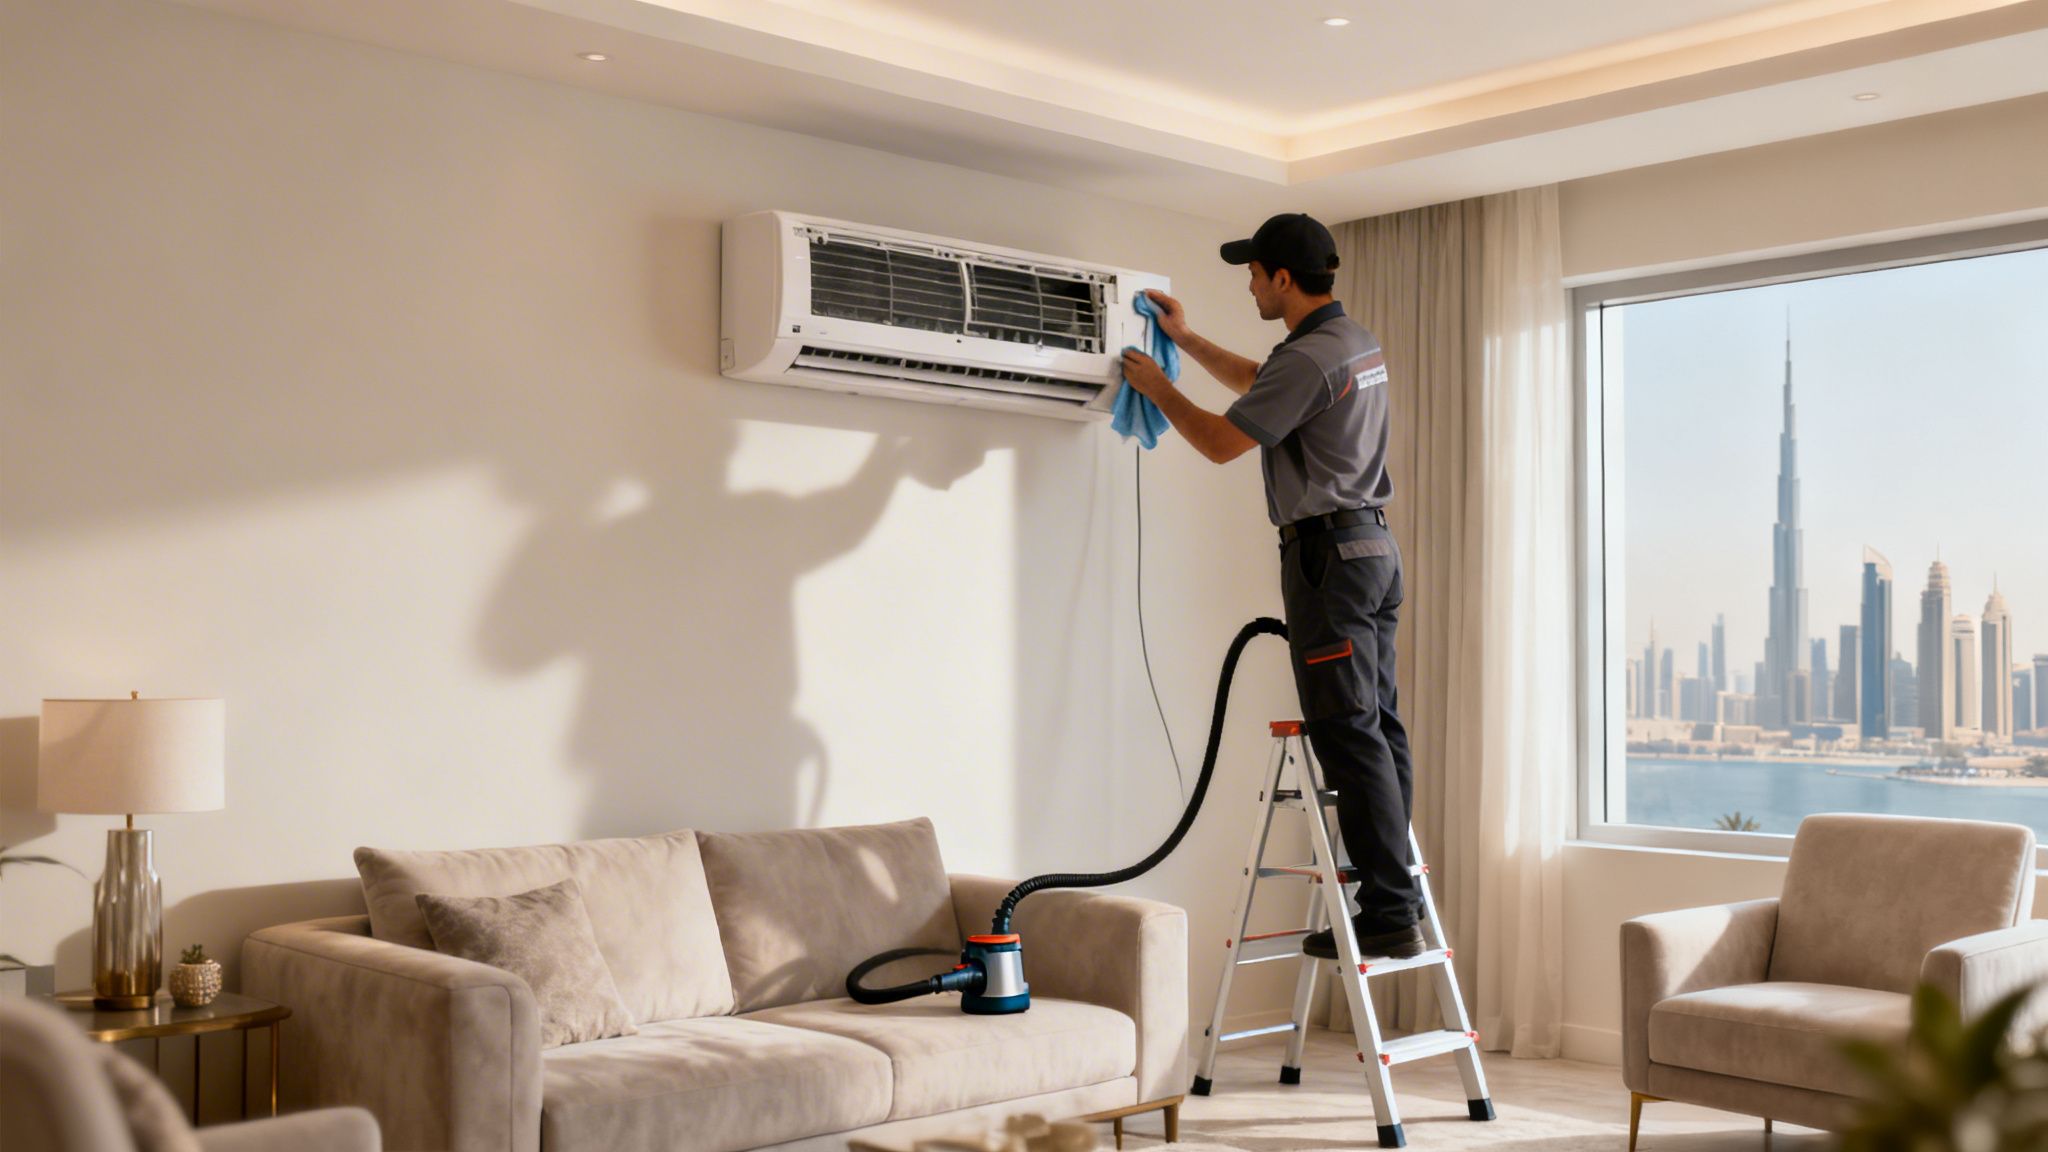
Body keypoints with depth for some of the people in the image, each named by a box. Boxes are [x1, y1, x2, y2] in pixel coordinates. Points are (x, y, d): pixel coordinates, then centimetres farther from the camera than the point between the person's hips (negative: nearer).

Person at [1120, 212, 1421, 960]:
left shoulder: (1309, 358, -16)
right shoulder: (1357, 342, 16)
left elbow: (1221, 442, -12)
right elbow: (1258, 384, 33)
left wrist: (1159, 390, 3)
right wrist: (1186, 340, 35)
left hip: (1329, 552, -10)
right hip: (1373, 543, 10)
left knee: (1350, 736, -9)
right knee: (1379, 728, 9)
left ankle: (1388, 917, -8)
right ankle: (1393, 898, 13)